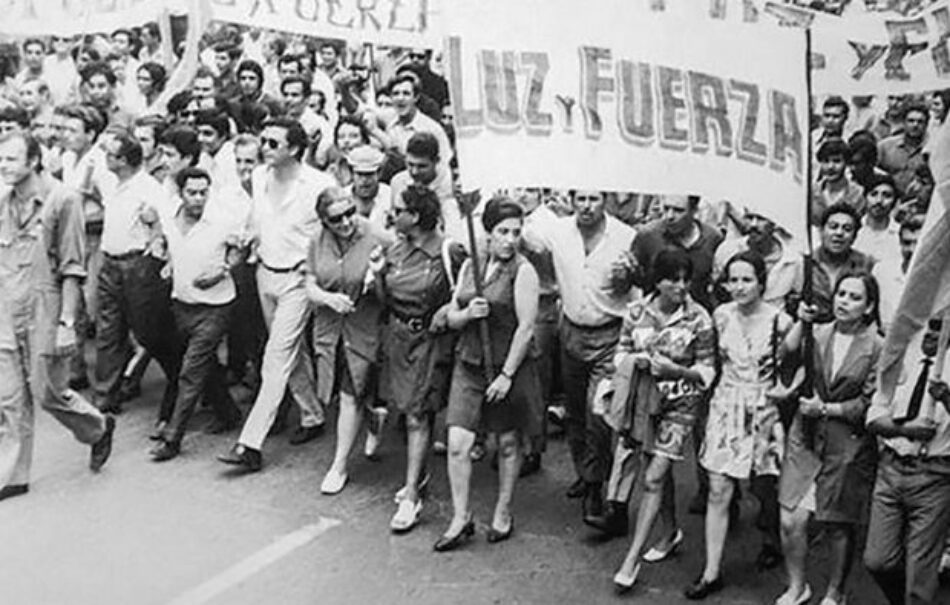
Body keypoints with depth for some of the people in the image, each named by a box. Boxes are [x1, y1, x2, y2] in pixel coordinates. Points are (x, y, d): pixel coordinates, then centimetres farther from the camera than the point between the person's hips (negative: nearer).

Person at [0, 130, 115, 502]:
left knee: (47, 392, 3)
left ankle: (100, 429, 30)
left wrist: (67, 321, -14)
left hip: (44, 308, -5)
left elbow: (72, 268, -10)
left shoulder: (61, 200, -9)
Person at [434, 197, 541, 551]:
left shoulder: (523, 271, -9)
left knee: (508, 443, 11)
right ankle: (461, 519, 12)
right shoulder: (470, 266, 7)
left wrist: (506, 375, -16)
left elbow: (526, 327, -13)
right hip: (469, 364, 4)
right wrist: (468, 313, -13)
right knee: (458, 444, -2)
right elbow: (452, 318, 10)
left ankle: (503, 514, 29)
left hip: (509, 366, -4)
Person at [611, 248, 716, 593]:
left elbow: (707, 371, -4)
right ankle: (670, 532, 37)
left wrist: (676, 370, -21)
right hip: (643, 396, 3)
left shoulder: (698, 318, -9)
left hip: (679, 404, -3)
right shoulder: (636, 312, -3)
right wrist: (635, 360, -15)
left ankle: (631, 560, -3)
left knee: (654, 478, -7)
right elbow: (620, 354, 7)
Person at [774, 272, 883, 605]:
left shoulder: (876, 347, -5)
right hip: (806, 437, 2)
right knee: (791, 520, -2)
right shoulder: (819, 334, 3)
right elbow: (788, 352, -13)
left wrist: (826, 409, -10)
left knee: (839, 526, 10)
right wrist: (801, 322, -21)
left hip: (848, 444, -2)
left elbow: (869, 403, -5)